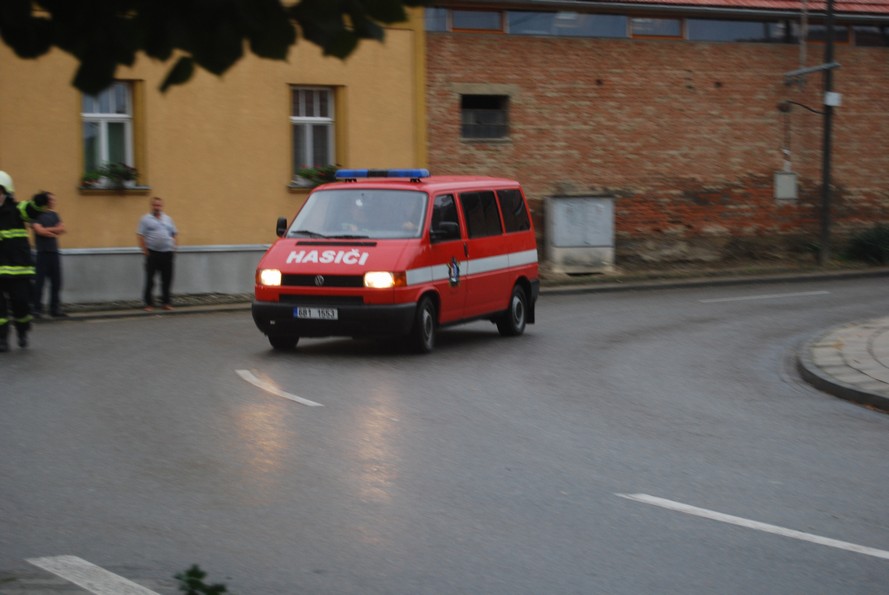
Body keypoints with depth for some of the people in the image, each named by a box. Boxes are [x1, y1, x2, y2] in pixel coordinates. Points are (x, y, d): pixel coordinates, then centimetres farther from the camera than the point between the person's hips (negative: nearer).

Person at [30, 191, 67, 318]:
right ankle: (36, 309, -3)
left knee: (56, 282, 5)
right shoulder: (36, 215, -3)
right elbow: (40, 231, -15)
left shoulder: (54, 215, 15)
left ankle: (55, 309, 11)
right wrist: (54, 232, -5)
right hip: (42, 252, -6)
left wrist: (48, 230, -7)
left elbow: (62, 229, 5)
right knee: (39, 281, -7)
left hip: (54, 252, 6)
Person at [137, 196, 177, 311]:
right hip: (152, 253, -4)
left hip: (167, 253, 4)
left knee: (167, 279, 6)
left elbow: (174, 234, 19)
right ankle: (149, 303, 4)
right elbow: (141, 236, -3)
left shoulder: (168, 219, 14)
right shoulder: (146, 219, 1)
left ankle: (166, 302, 15)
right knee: (150, 280, -2)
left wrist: (173, 246, 6)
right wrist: (145, 250, -10)